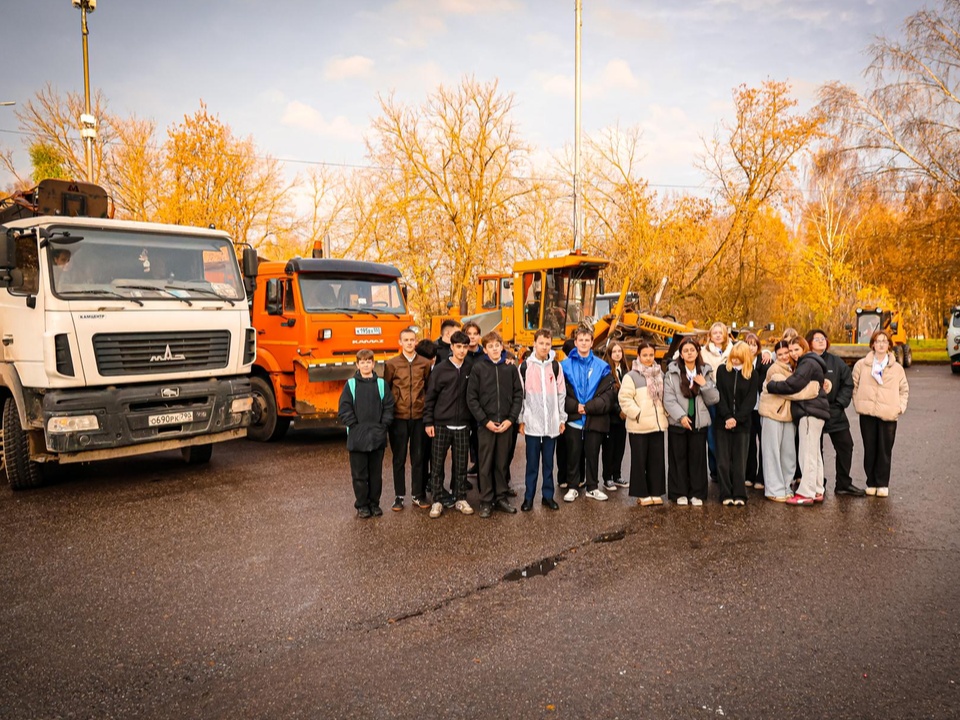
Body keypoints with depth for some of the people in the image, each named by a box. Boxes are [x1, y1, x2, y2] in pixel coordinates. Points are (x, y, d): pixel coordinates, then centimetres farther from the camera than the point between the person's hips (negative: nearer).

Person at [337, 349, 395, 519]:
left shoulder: (381, 384, 5)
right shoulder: (351, 384, 0)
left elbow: (388, 407, 4)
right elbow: (344, 409, -2)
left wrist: (383, 425, -5)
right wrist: (354, 425, -10)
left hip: (378, 437, 2)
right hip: (357, 437, -1)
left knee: (376, 473, 10)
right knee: (359, 474, 5)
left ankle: (374, 503, 23)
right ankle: (362, 505, 17)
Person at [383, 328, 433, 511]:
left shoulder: (425, 363, 4)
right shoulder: (391, 364, 0)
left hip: (419, 416, 1)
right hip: (398, 417, -1)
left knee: (418, 457, 8)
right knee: (399, 458, 7)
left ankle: (418, 494, 18)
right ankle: (399, 496, 16)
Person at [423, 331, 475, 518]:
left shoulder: (470, 369, 3)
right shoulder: (440, 369, -4)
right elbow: (429, 397, -2)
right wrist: (428, 422, -5)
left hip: (463, 425, 2)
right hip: (441, 424, -2)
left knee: (461, 464, 8)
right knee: (437, 464, 3)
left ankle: (461, 499, 20)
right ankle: (437, 501, 13)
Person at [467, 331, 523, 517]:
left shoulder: (510, 368, 5)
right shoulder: (478, 368, -2)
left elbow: (518, 395, 4)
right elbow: (471, 398, -4)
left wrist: (511, 419, -6)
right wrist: (485, 421, -10)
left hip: (506, 424, 2)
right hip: (485, 424, -2)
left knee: (502, 463, 10)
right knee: (486, 465, 4)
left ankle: (501, 498, 22)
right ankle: (486, 501, 13)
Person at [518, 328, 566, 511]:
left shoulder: (556, 366, 5)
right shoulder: (526, 365, 0)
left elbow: (561, 394, 8)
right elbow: (520, 394, 0)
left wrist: (562, 418, 5)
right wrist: (521, 420, -2)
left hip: (552, 422, 2)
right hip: (532, 422, -2)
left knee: (549, 461, 10)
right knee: (532, 462, 4)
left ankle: (548, 495, 20)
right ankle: (528, 497, 13)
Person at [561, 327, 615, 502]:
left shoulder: (601, 366, 2)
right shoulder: (566, 366, 1)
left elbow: (607, 394, -4)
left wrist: (589, 407, -14)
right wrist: (575, 406, -16)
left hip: (595, 420, 1)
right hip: (573, 419, 0)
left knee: (592, 454, 11)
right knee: (573, 455, 8)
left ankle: (593, 487, 23)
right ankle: (572, 487, 19)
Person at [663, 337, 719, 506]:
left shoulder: (706, 372, 6)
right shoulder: (672, 372, -3)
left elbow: (714, 399, 4)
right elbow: (668, 399, -8)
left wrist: (705, 385, -11)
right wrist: (681, 416, -17)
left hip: (699, 422, 2)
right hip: (678, 422, -2)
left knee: (698, 459, 6)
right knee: (679, 459, 4)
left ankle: (697, 494, 16)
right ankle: (680, 493, 14)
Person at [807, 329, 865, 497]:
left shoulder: (836, 362, 4)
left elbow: (848, 383, 5)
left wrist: (840, 402, -4)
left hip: (835, 412, 3)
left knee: (845, 445, 5)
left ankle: (844, 484, 18)